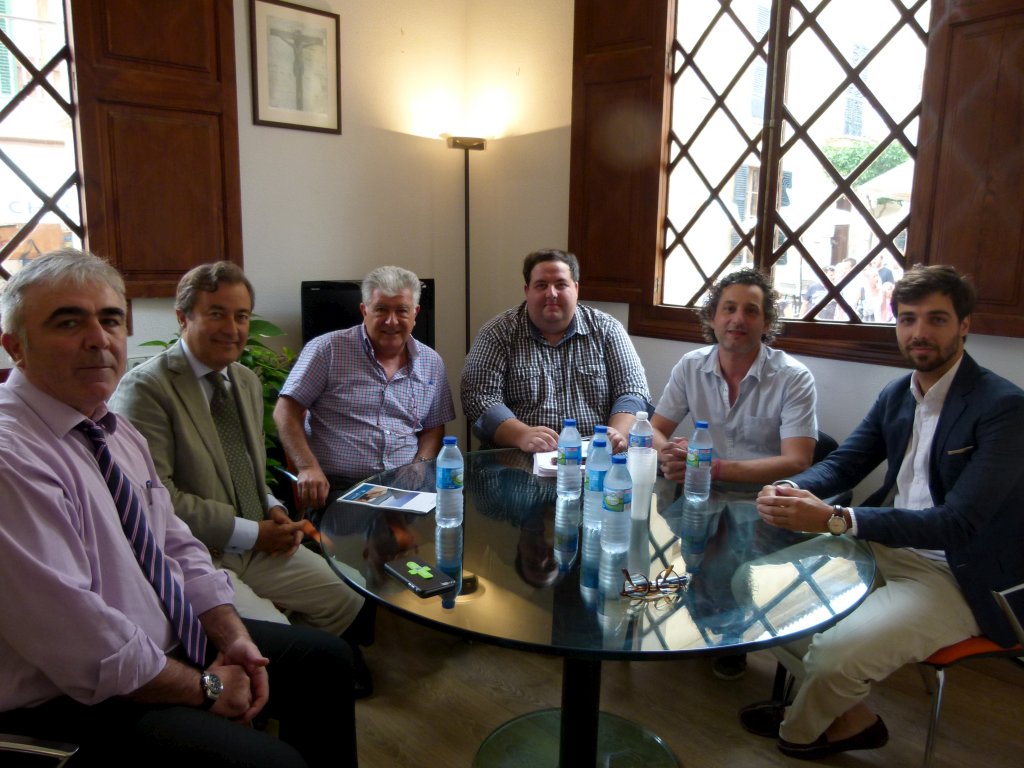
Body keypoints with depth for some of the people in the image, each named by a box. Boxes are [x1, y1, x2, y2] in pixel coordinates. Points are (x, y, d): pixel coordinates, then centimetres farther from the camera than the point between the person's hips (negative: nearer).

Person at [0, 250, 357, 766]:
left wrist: (233, 636, -4)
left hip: (178, 637, 9)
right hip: (75, 704, -9)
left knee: (327, 660, 13)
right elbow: (79, 642, -27)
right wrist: (205, 687, -15)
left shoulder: (116, 430, 5)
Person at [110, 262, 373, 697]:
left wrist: (274, 510, 0)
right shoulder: (144, 388, -14)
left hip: (258, 544, 7)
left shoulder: (247, 382, 11)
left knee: (352, 603, 1)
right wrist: (252, 532, -17)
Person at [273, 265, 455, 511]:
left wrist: (421, 467, -1)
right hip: (336, 488, -4)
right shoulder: (328, 350, 0)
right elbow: (286, 412, -2)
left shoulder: (432, 363, 12)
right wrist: (308, 468, -14)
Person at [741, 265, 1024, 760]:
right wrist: (792, 491, -14)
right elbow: (842, 463, 11)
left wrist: (834, 519, -37)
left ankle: (799, 730, 13)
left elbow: (958, 524, -26)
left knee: (834, 655, -24)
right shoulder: (896, 395, 5)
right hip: (887, 547, 7)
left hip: (959, 576, -7)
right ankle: (850, 718, 12)